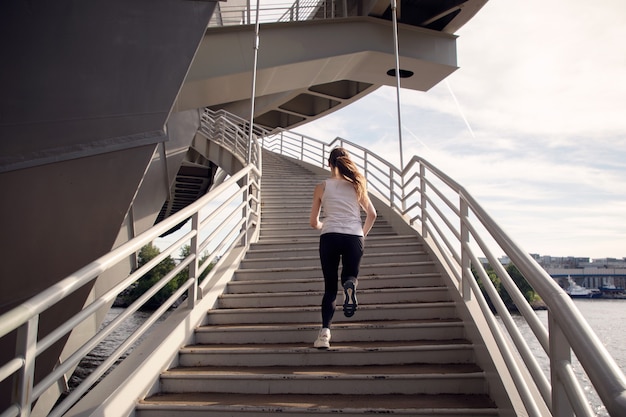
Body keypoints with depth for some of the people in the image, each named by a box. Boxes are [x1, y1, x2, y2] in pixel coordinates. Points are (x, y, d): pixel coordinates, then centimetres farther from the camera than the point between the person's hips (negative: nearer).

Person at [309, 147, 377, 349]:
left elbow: (314, 222, 11)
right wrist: (363, 233, 27)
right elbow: (372, 214, 12)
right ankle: (349, 284, -23)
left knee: (330, 287, 8)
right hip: (354, 236, 1)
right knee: (349, 276, 17)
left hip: (329, 236, 0)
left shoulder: (322, 187, 11)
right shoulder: (356, 185, 14)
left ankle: (325, 332, -10)